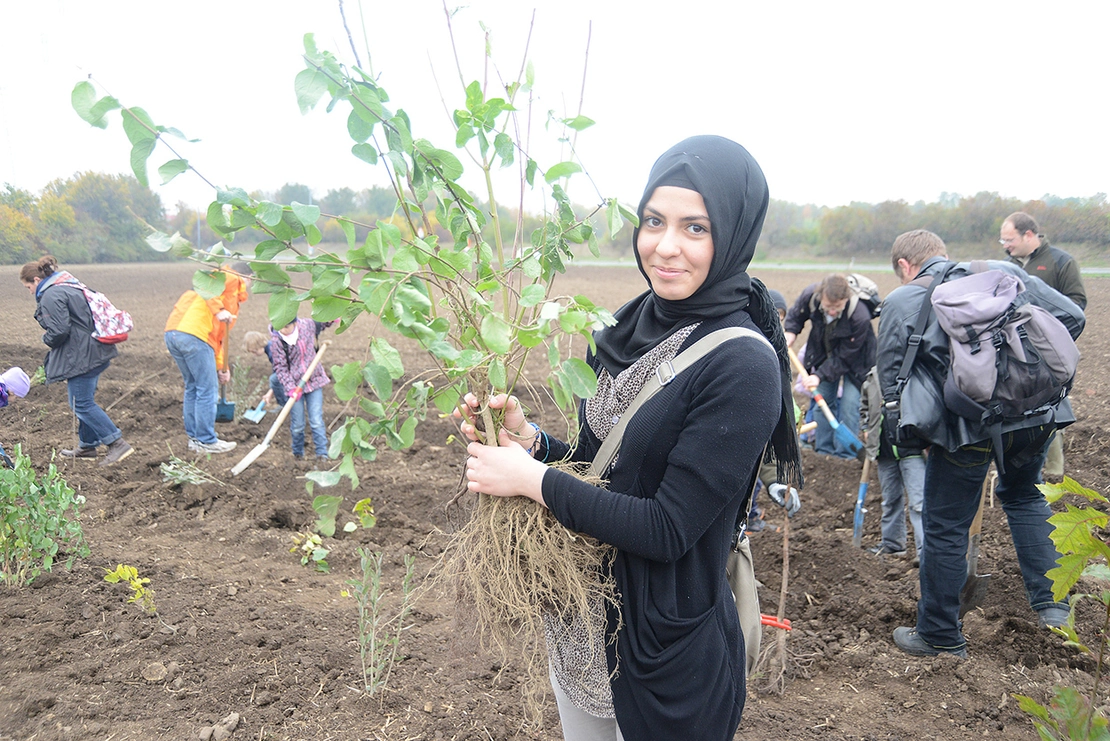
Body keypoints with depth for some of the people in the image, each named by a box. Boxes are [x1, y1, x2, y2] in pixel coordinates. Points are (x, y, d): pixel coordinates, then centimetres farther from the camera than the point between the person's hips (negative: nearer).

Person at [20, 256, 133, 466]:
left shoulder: (51, 295, -13)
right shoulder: (70, 286, 18)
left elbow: (59, 330, -20)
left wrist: (47, 340, 1)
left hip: (81, 357, -10)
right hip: (95, 353, 10)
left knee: (82, 404, -6)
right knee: (83, 401, 18)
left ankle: (117, 443, -9)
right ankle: (87, 446, 28)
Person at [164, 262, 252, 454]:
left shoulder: (232, 300, 31)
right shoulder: (232, 278, 6)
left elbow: (219, 335, 31)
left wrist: (221, 366, 29)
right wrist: (218, 310, -21)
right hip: (194, 335, -10)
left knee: (192, 387, 19)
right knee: (207, 390, -1)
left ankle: (194, 437, 26)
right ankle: (206, 441, 6)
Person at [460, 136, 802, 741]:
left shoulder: (742, 365, -23)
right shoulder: (634, 327, -1)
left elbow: (668, 530, -24)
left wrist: (533, 480, -21)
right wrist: (530, 441, -12)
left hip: (667, 644, -7)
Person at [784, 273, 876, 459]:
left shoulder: (859, 316, -38)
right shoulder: (810, 295, -27)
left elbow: (844, 357, -29)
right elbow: (796, 315, -1)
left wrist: (820, 376, -34)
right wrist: (790, 331, -19)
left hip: (854, 359, -4)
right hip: (823, 353, 4)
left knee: (849, 403, -11)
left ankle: (845, 454, 1)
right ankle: (823, 449, 16)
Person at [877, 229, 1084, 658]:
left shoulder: (901, 302, 3)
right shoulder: (1001, 272, 12)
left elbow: (891, 383, 3)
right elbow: (1071, 317, 10)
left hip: (968, 426, -5)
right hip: (1037, 415, 5)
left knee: (946, 528, 11)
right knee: (1024, 496, 32)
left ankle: (940, 636, 26)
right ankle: (1050, 603, 29)